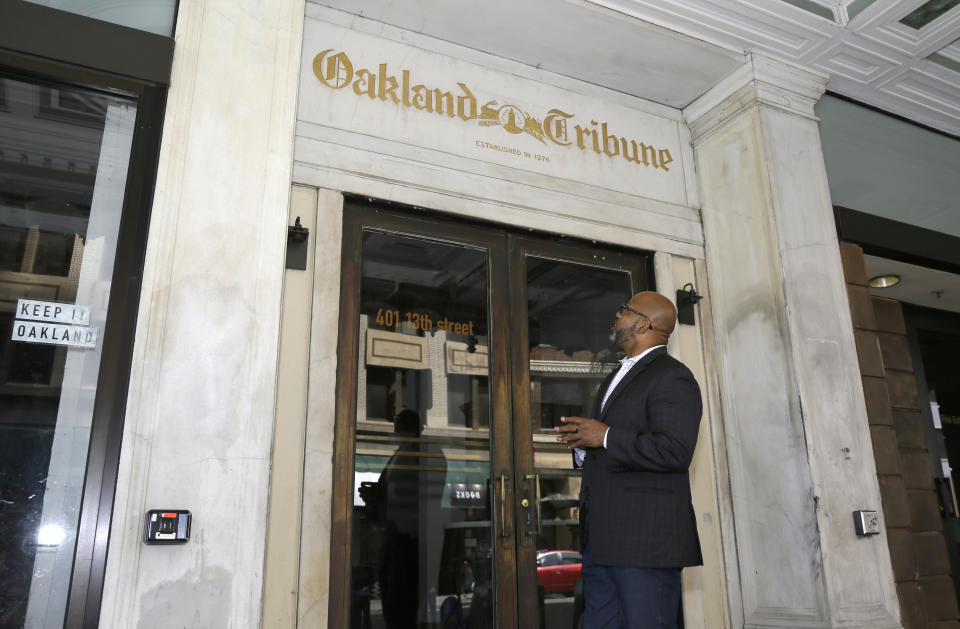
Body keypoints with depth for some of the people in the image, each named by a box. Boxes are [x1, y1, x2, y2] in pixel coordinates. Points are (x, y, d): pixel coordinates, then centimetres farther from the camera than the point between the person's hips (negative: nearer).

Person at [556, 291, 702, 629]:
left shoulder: (671, 377, -8)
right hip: (602, 538, 9)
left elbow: (675, 451, -21)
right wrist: (582, 442, 10)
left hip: (646, 538, -9)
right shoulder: (615, 379, 23)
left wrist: (605, 436, -16)